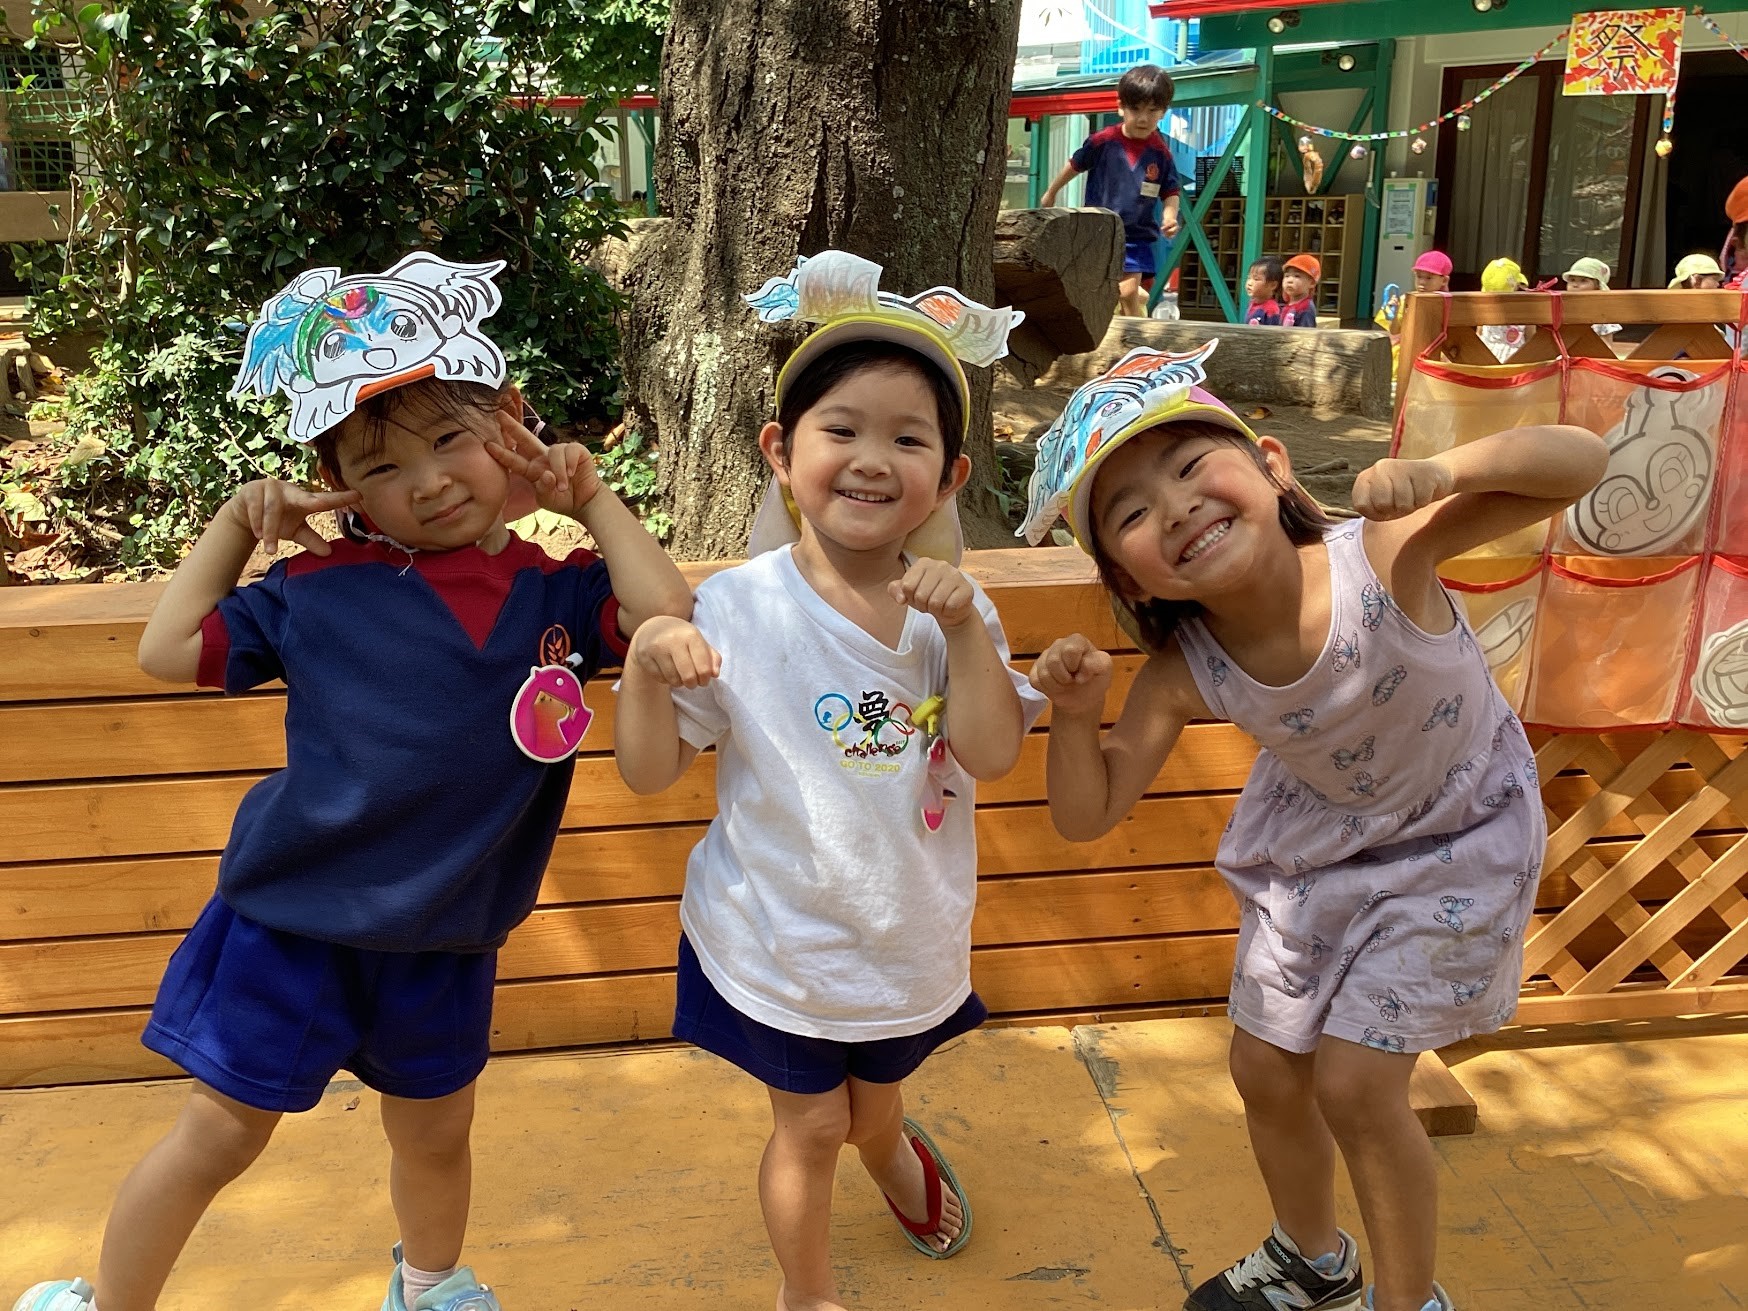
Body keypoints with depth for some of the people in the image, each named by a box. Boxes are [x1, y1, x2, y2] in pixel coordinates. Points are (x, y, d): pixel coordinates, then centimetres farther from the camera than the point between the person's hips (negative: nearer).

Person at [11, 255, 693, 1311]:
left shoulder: (554, 592, -5)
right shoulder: (319, 590, -7)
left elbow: (669, 626, -22)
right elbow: (170, 651, 2)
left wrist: (594, 500, -14)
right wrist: (236, 521, -5)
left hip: (444, 943, 2)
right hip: (291, 921, -2)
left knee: (435, 1135, 24)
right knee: (221, 1133, 12)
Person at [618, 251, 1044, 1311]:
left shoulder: (953, 611, -9)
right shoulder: (740, 608, -19)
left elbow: (994, 754, -20)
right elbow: (650, 772, -16)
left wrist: (960, 624, -30)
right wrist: (645, 664, -33)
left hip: (911, 936, 3)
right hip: (779, 938, -3)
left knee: (875, 1096, 27)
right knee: (809, 1124, 13)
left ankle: (888, 1143, 66)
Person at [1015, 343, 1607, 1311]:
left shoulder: (1382, 556, -35)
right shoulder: (1180, 675, -25)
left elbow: (1580, 460, -36)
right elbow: (1087, 815, -17)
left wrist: (1441, 469, -52)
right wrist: (1076, 712, -35)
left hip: (1453, 839, -4)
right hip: (1313, 842, 4)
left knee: (1354, 1086, -4)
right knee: (1265, 1071, 14)